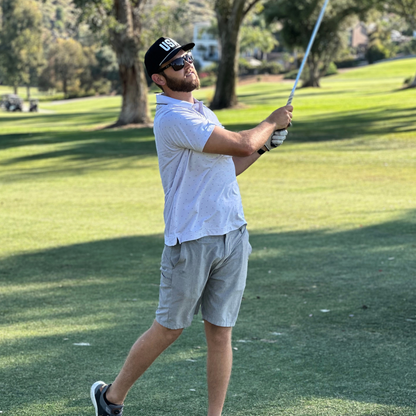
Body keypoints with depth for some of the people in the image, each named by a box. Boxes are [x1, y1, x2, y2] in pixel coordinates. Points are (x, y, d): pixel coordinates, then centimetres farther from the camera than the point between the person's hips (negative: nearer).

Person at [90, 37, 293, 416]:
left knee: (220, 332, 5)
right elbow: (241, 144, -19)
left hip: (233, 235, 7)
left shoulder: (202, 112, 16)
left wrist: (265, 145, 14)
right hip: (191, 240, -7)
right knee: (169, 329, 2)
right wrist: (272, 122, 0)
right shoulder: (173, 118, -16)